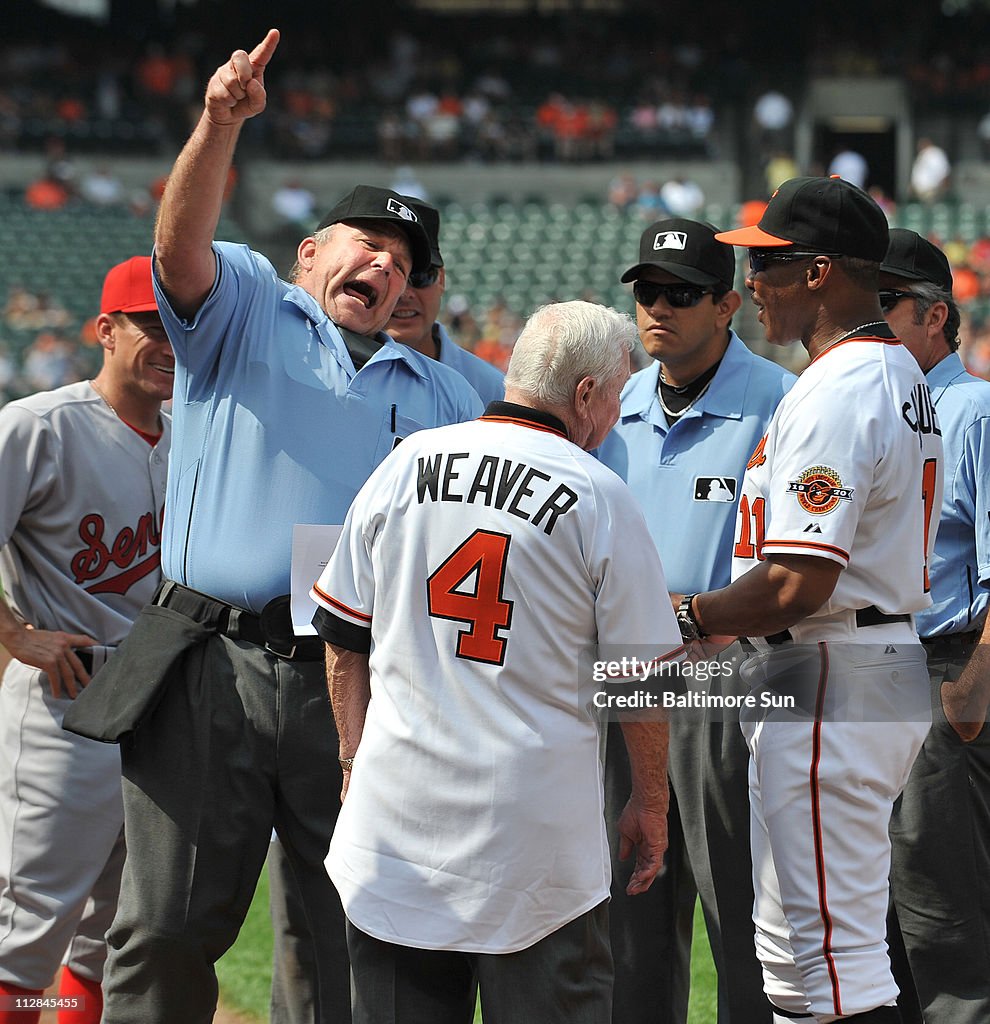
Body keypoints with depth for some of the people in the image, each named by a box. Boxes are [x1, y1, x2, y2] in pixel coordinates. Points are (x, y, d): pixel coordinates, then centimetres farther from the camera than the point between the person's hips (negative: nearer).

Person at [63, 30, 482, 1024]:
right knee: (167, 934, -3)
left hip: (358, 685, 3)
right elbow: (180, 244, -6)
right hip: (209, 676, -3)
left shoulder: (437, 393, 24)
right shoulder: (246, 308, 15)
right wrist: (219, 126, -22)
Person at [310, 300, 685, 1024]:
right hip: (537, 821, -3)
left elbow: (342, 636, 10)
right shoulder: (601, 497, -6)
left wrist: (356, 760, 20)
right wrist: (650, 807, 10)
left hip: (398, 802, 4)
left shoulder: (406, 465, 5)